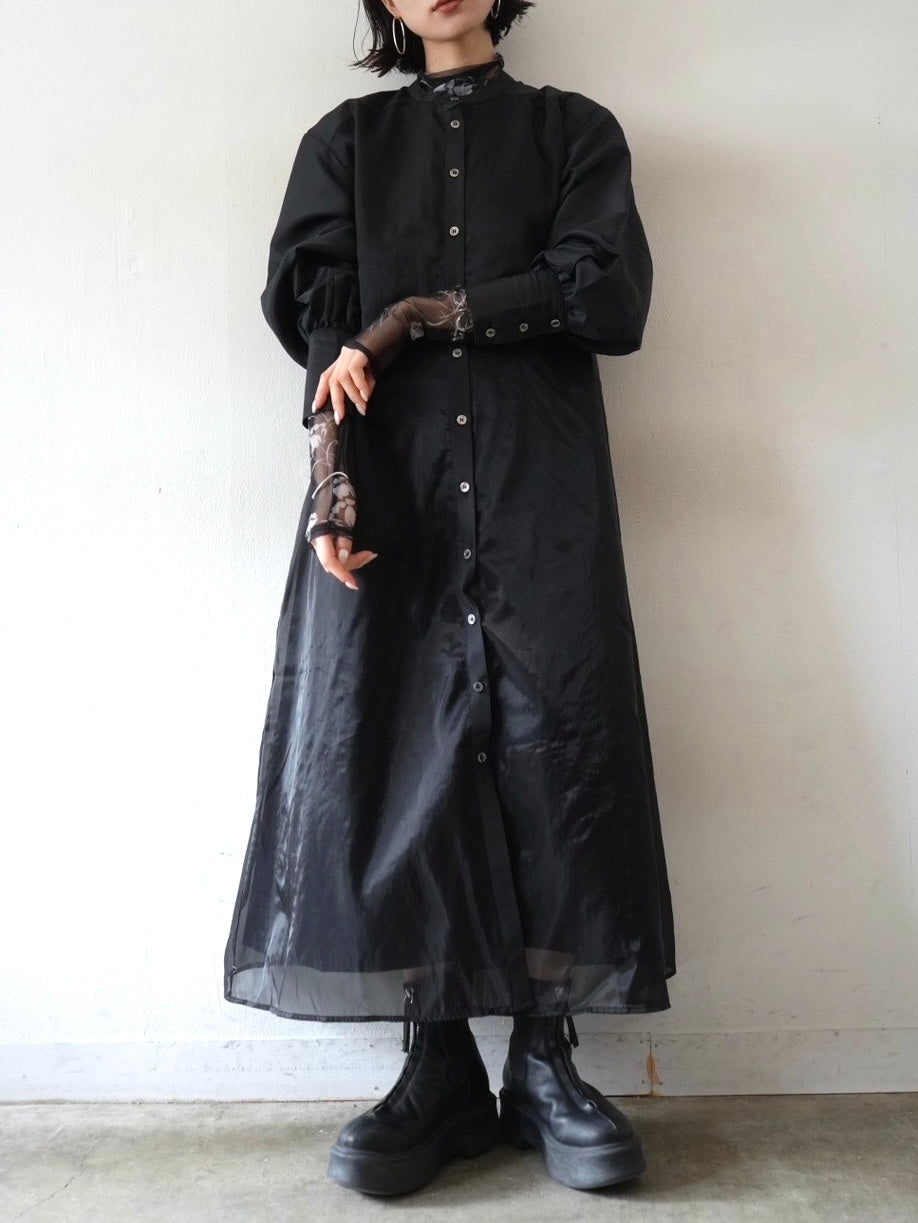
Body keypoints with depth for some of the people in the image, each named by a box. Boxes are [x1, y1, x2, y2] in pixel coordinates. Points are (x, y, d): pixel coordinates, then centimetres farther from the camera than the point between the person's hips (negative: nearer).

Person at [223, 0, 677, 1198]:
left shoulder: (572, 129, 19)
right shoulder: (346, 141, 20)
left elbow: (611, 294, 1)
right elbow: (314, 319, 5)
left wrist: (418, 314, -4)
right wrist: (333, 488, -12)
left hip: (542, 485, 0)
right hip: (391, 484, 1)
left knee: (556, 736, -9)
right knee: (388, 743, -8)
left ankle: (545, 1062, 1)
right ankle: (437, 1068, 0)